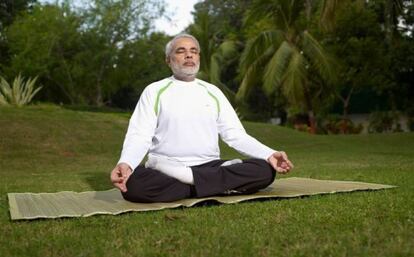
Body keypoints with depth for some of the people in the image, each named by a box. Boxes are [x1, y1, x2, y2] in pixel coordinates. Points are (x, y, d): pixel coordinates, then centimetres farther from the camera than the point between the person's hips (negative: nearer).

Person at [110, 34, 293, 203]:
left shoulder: (213, 92, 16)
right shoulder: (154, 91, 7)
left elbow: (235, 135, 10)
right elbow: (140, 136, -4)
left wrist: (269, 154, -8)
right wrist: (125, 163, -27)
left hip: (211, 167, 3)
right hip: (165, 170, -3)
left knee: (265, 170, -20)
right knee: (133, 183, -37)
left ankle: (191, 181, -23)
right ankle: (222, 186, -28)